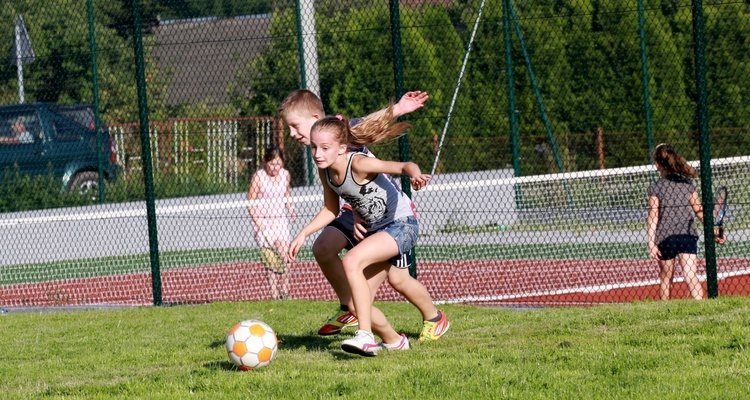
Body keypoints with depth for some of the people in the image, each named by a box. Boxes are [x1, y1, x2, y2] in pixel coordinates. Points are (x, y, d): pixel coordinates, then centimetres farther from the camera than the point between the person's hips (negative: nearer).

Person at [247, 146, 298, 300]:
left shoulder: (285, 175, 5)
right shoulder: (258, 176, -8)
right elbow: (250, 202, -6)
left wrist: (291, 209, 8)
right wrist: (258, 223, -15)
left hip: (281, 220, 4)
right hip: (263, 222, -4)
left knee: (284, 259, -5)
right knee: (270, 262, -6)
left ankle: (285, 293, 2)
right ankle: (274, 295, -3)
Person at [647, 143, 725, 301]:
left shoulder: (655, 187, -3)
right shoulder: (688, 184, 6)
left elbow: (653, 217, -7)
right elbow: (699, 211, 4)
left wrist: (651, 243, -10)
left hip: (665, 238, -1)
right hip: (688, 235, 1)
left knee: (665, 279, 13)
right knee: (691, 277, -7)